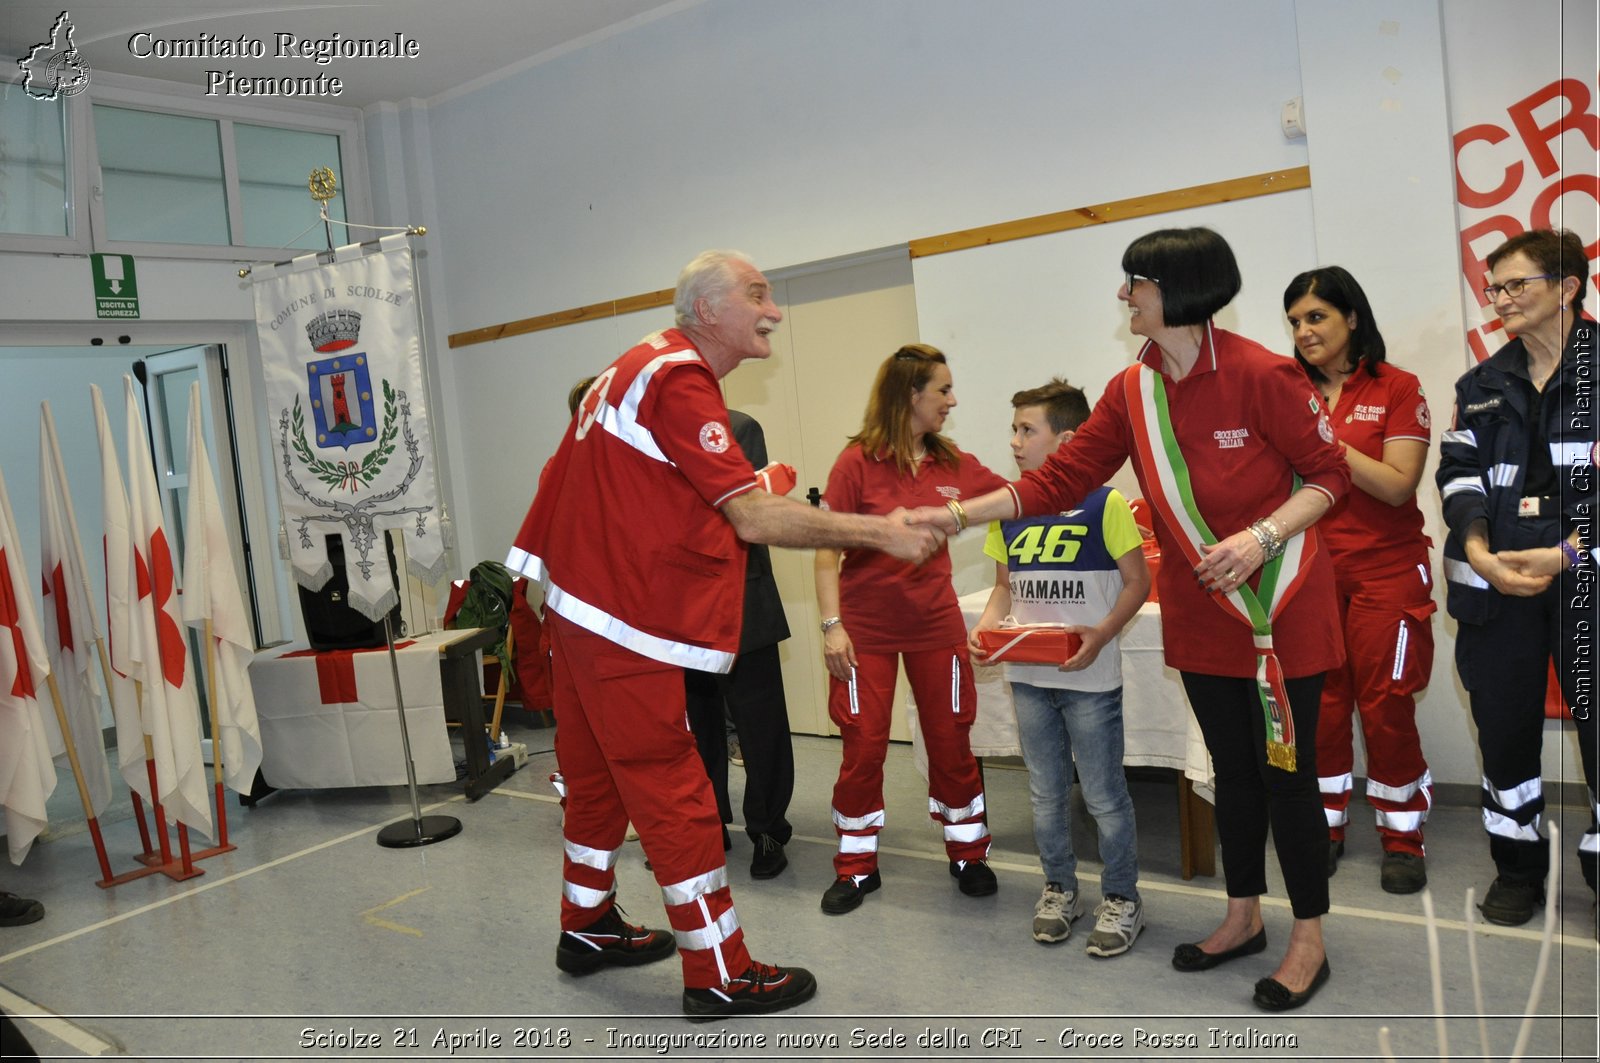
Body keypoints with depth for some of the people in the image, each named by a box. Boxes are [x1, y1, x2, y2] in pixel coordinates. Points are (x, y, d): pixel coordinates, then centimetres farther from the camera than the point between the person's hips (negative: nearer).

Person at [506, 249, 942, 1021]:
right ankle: (719, 976, 9)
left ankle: (588, 928, 35)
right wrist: (879, 533, -19)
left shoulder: (649, 366, 14)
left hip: (583, 608, 10)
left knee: (598, 775, 19)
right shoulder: (678, 381, -17)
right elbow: (754, 518, -23)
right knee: (673, 791, -2)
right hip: (624, 619, -10)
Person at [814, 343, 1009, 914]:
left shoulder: (955, 465, 3)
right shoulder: (858, 462, -10)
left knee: (951, 741, 9)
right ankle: (856, 866, 19)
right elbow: (827, 549, -10)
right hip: (867, 628, -3)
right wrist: (832, 625, -14)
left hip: (936, 625, 4)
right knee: (863, 746, 3)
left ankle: (968, 854, 28)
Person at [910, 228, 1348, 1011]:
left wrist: (1262, 536, -25)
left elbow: (1328, 475, -10)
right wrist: (960, 515, -5)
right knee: (1232, 768, 17)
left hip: (1279, 608, -5)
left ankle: (1309, 938, 22)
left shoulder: (1262, 376, -17)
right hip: (1201, 615, 6)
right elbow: (1060, 478, 0)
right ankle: (1243, 917, 34)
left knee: (1285, 770, 3)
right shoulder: (1132, 392, 1)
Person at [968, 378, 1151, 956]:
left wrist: (1101, 634, -21)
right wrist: (985, 627, -4)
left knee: (1104, 796, 6)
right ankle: (1059, 888, 34)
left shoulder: (1104, 502, -12)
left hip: (1090, 678, -5)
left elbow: (1138, 581, -8)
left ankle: (1121, 897, 24)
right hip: (1028, 676, 5)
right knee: (1046, 793, 17)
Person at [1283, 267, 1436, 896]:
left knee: (1386, 707, 1)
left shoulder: (1396, 389, -2)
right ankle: (1326, 826, 20)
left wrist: (1328, 440, -16)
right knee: (1319, 704, 5)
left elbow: (1398, 485, -9)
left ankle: (1403, 837, 17)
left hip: (1386, 571, -2)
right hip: (1313, 571, 2)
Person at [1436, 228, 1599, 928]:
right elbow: (1460, 469, 5)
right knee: (1504, 725, 10)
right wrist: (1477, 549, -11)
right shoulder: (1483, 385, 15)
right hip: (1498, 580, 4)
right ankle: (1517, 866, 26)